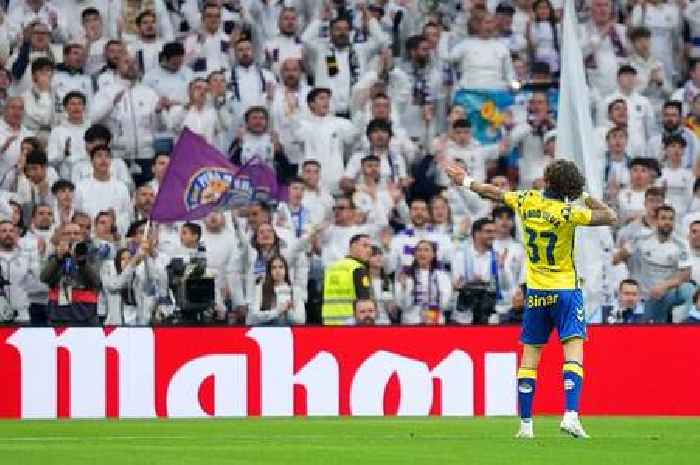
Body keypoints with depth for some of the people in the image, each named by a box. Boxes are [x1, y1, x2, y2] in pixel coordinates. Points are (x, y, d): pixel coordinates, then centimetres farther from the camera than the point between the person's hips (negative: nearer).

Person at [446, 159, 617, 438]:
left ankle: (525, 424, 9)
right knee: (573, 354, -10)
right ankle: (571, 415, -26)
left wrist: (466, 181, 32)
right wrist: (589, 198, 1)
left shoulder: (527, 201, -2)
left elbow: (494, 194, 15)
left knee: (529, 359, 10)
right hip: (566, 290, -4)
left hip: (535, 292, 4)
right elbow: (611, 218, -11)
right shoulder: (567, 213, -15)